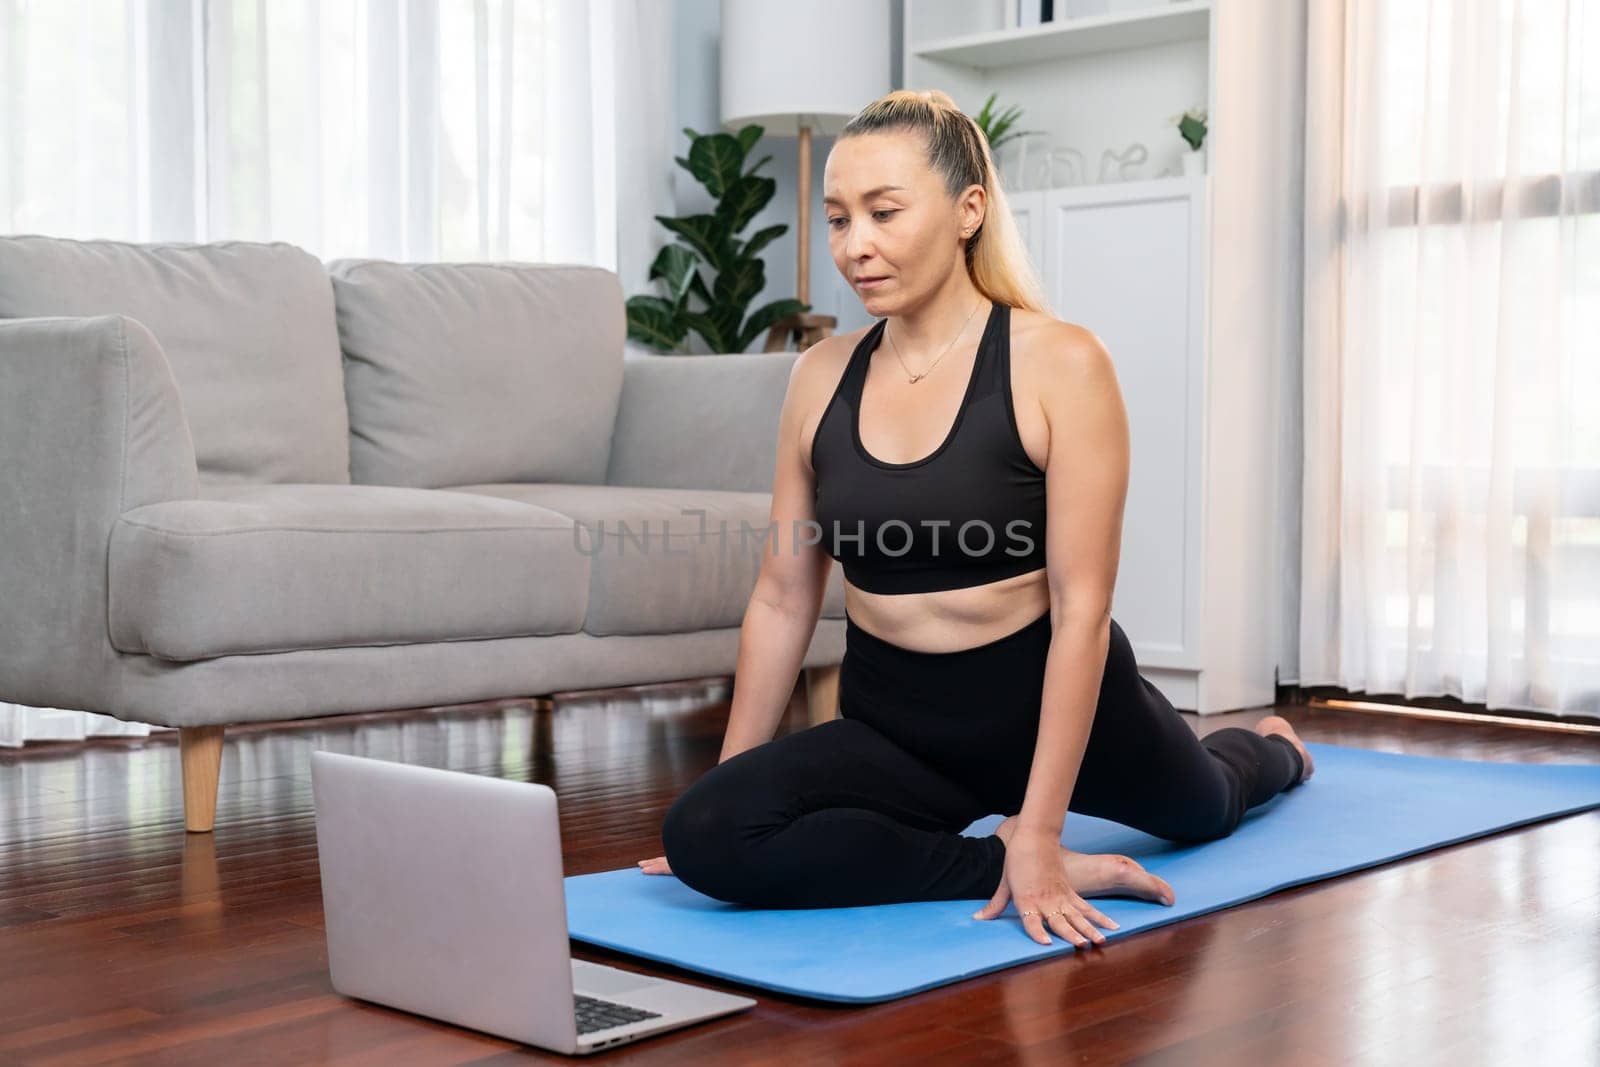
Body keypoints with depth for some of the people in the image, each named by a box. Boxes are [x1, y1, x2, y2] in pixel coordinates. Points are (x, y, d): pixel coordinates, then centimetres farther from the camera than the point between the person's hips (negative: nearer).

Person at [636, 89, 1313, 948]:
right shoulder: (820, 378, -6)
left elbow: (1081, 610, -22)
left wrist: (1038, 832, -26)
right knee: (702, 836, -26)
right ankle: (1002, 863, -13)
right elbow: (782, 598, 0)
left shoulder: (1058, 364, -19)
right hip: (892, 724, 3)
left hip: (1050, 704, -2)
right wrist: (727, 786, 0)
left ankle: (1265, 749, 67)